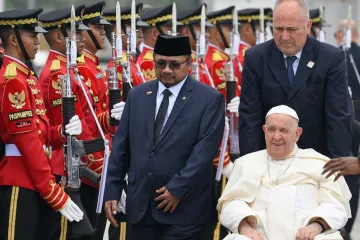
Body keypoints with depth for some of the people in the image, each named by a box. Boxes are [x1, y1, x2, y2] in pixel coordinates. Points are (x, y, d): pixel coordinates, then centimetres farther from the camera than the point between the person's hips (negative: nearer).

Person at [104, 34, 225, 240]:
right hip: (140, 204, 4)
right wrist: (112, 192, 5)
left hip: (184, 208, -4)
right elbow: (121, 147, 10)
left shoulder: (209, 99, -3)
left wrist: (178, 188, -17)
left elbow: (205, 151, -11)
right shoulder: (137, 95, 11)